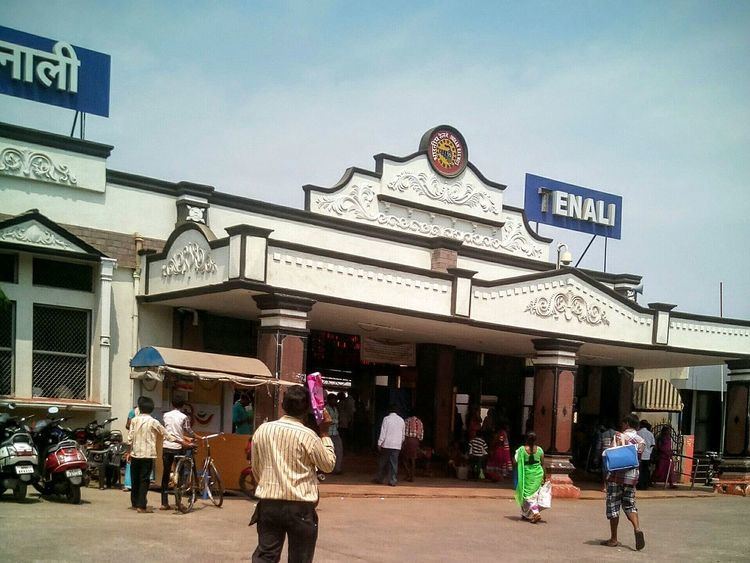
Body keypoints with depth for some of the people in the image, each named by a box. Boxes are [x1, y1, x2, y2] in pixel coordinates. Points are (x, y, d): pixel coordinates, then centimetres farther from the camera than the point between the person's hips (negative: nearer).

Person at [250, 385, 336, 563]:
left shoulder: (263, 430, 1)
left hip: (268, 503, 3)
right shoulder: (307, 436, -11)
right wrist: (324, 433, 6)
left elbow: (256, 468, 12)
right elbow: (329, 465, 2)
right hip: (300, 507, -3)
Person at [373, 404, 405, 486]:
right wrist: (401, 443, 24)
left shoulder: (386, 419, -6)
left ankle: (379, 478, 17)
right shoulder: (401, 420, 8)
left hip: (386, 444, -3)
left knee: (382, 462, 9)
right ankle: (393, 481, -1)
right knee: (394, 463, 3)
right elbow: (403, 434, 14)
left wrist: (379, 443, -3)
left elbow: (383, 432, -8)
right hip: (397, 445, 3)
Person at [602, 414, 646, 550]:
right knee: (629, 505, 15)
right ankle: (637, 529, -9)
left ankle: (613, 539, 7)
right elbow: (638, 458, 7)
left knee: (613, 506, 4)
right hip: (632, 476, 5)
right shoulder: (641, 441, 8)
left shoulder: (619, 436, -8)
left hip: (617, 476, -5)